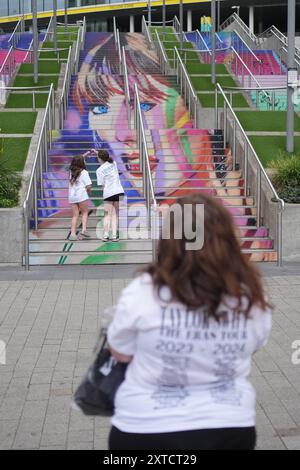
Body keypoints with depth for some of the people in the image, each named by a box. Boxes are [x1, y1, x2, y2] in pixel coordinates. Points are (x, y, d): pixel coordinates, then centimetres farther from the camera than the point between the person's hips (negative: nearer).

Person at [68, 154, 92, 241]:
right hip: (82, 195, -5)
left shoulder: (71, 171, 12)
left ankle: (73, 234, -4)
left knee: (75, 215, 7)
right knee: (85, 213, 11)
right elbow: (89, 186, -9)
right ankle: (84, 230, -7)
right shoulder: (84, 172, -5)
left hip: (72, 197, 5)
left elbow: (77, 160, 33)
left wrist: (86, 153, 38)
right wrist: (88, 192, 12)